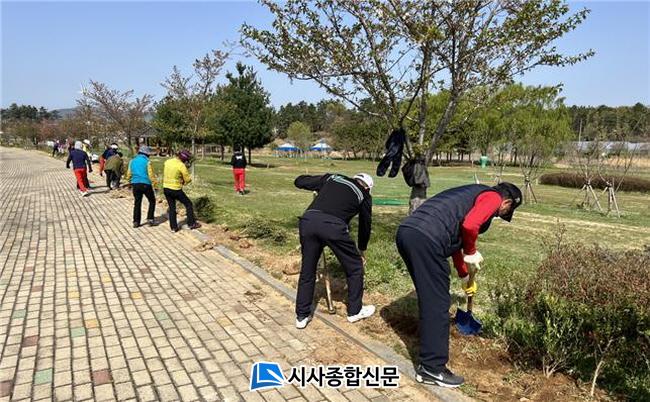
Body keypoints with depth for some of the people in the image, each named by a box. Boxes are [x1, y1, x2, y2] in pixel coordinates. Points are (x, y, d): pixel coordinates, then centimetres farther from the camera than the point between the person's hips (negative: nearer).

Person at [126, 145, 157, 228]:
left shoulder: (132, 161, 8)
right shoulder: (147, 162, -9)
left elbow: (129, 174, 12)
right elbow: (151, 175, -12)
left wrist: (130, 182, 25)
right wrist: (154, 184, -6)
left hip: (135, 184, 5)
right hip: (146, 184, -5)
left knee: (137, 203, 13)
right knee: (152, 201, 12)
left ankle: (136, 222, 13)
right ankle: (150, 219, 5)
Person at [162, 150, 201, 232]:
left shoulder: (167, 161, 3)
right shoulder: (181, 165, -17)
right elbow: (188, 180, -13)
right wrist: (183, 182, 9)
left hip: (166, 188, 6)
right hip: (176, 189, -6)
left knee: (172, 208, 16)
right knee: (188, 204, 10)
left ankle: (173, 227, 18)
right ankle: (192, 223, 13)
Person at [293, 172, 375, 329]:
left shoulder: (332, 178, 28)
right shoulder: (364, 194, 25)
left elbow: (299, 181, 28)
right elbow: (365, 224, 32)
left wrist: (319, 185, 47)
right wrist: (361, 250, 47)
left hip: (308, 220, 3)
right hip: (334, 226, -3)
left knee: (307, 271, 20)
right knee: (355, 267, 21)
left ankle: (302, 316, 28)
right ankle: (355, 311, 34)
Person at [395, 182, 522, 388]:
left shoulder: (472, 194, 34)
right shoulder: (493, 197, 7)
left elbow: (455, 236, 42)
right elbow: (469, 225, -15)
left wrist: (465, 277, 50)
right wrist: (471, 253, 5)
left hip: (406, 231, 10)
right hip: (425, 239, -10)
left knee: (429, 299, 22)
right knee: (437, 303, 2)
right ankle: (433, 369, 12)